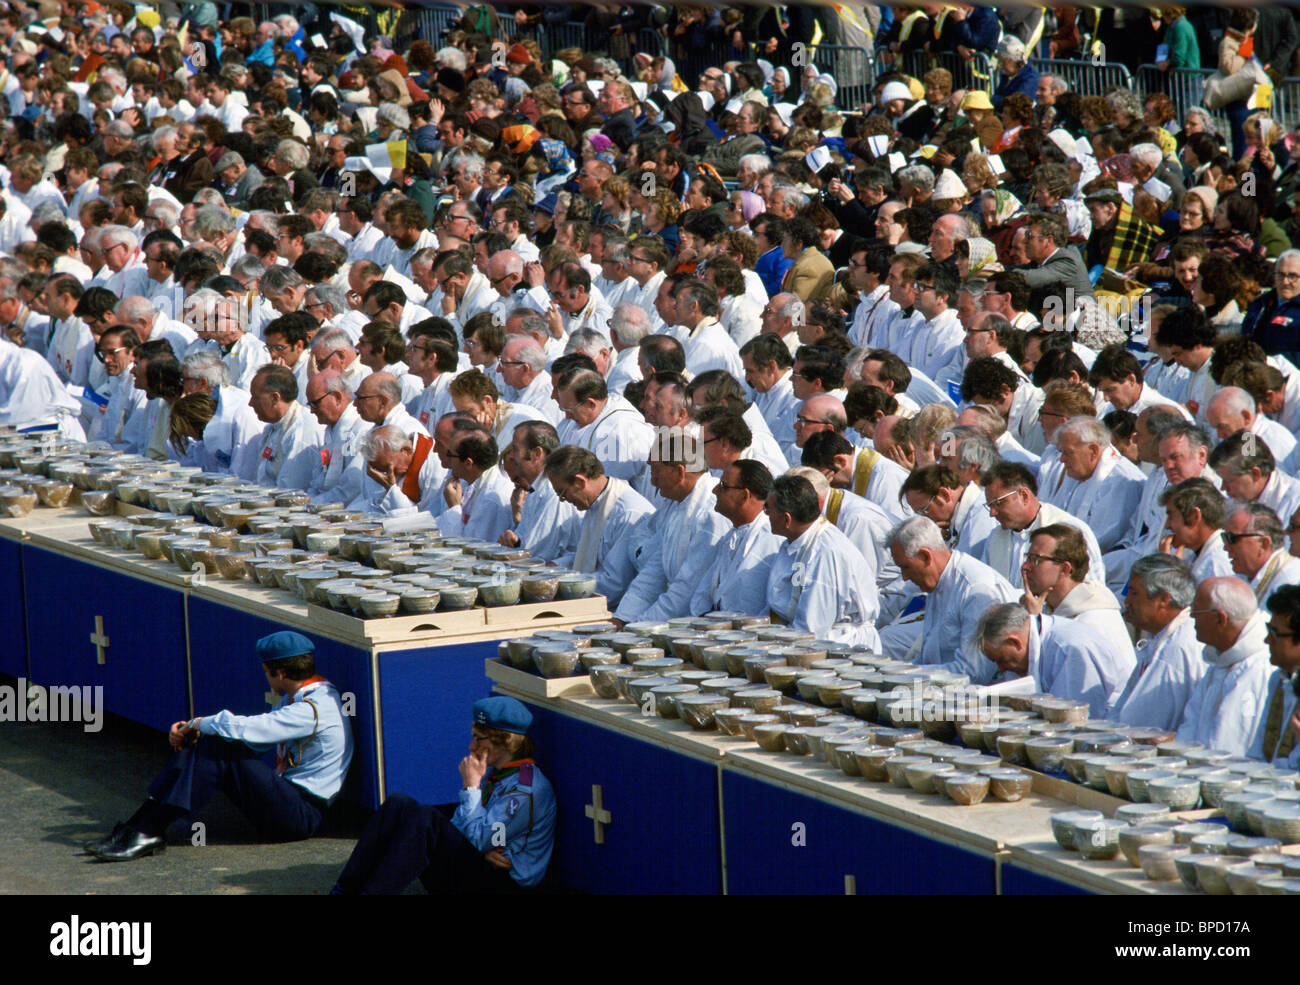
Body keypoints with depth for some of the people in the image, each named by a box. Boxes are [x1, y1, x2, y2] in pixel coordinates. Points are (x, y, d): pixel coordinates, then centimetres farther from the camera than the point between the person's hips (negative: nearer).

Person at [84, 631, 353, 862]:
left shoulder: (315, 708, -19)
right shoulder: (296, 698, 13)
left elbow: (243, 729, -25)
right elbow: (253, 737, 15)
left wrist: (198, 724, -6)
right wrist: (194, 730, 1)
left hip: (301, 815, -9)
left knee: (219, 749, -22)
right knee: (204, 741, -3)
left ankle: (150, 832, -23)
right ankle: (141, 824, -12)